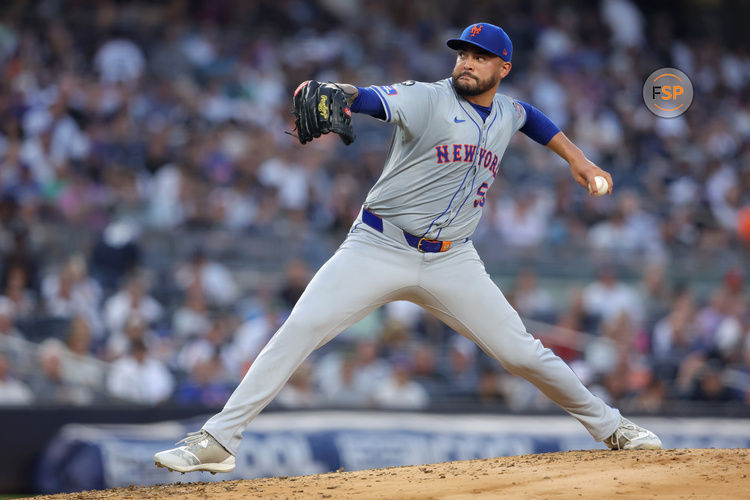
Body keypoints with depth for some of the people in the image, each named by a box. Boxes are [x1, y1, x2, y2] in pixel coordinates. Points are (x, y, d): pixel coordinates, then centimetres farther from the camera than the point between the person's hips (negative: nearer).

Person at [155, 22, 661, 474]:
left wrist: (575, 157, 30)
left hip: (452, 263, 4)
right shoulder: (426, 99, -8)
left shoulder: (507, 112, 10)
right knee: (299, 330, -17)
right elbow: (372, 98, -28)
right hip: (379, 249, -3)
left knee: (521, 352, -1)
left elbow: (531, 117, 36)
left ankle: (609, 425, 20)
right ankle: (218, 441, -16)